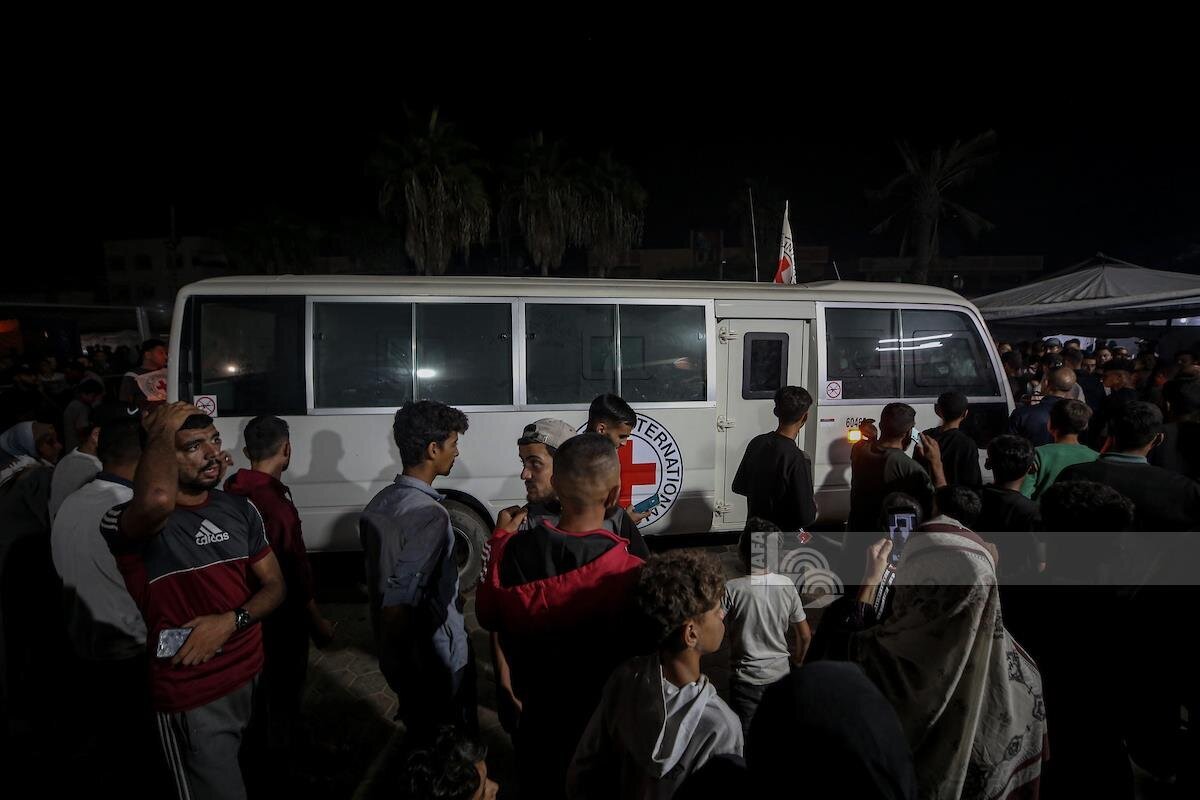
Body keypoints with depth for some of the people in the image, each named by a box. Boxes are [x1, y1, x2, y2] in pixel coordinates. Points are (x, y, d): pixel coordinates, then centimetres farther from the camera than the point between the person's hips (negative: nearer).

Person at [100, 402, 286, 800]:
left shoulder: (240, 508, 1)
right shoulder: (126, 521, -19)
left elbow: (274, 585, 4)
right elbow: (158, 500, -45)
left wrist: (231, 620, -17)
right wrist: (161, 433, -27)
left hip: (252, 677, 6)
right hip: (192, 698, -6)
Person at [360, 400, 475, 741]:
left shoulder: (378, 504, 1)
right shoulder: (430, 514, -27)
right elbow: (397, 603, -29)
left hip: (397, 658, 8)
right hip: (437, 658, -8)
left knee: (419, 732, 25)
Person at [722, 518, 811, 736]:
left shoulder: (731, 589, -19)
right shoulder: (787, 585, -7)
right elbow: (805, 636, 1)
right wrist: (797, 661, 18)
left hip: (746, 679, -3)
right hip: (780, 675, 3)